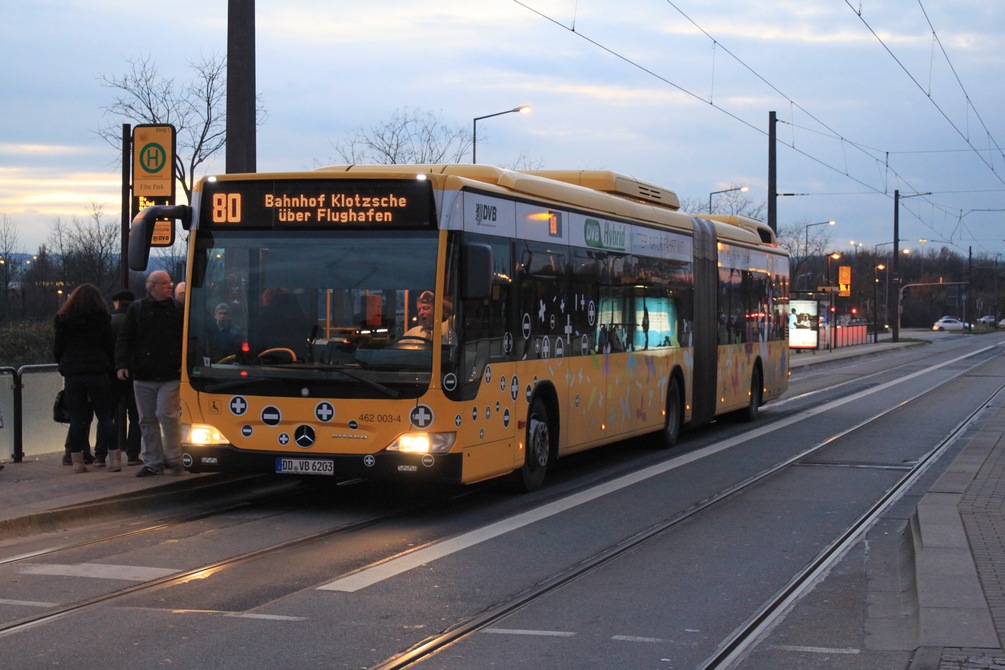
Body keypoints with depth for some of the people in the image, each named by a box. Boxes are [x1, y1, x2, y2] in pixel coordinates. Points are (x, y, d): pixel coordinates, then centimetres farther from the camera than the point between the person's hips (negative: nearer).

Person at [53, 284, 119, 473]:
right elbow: (109, 347, 1)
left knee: (76, 419, 4)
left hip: (72, 374, 1)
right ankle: (114, 458, -5)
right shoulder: (101, 318, 2)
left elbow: (57, 349, 9)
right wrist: (109, 369, 11)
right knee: (105, 416, 2)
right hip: (97, 372, -1)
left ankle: (77, 460, 3)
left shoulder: (64, 319, 7)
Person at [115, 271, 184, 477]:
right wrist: (122, 365, -5)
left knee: (167, 414, -11)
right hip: (143, 376, 2)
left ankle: (174, 458, 2)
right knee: (147, 419, 6)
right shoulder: (137, 309, 7)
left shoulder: (178, 310, 6)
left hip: (170, 376, -2)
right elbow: (124, 339, 6)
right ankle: (153, 462, 15)